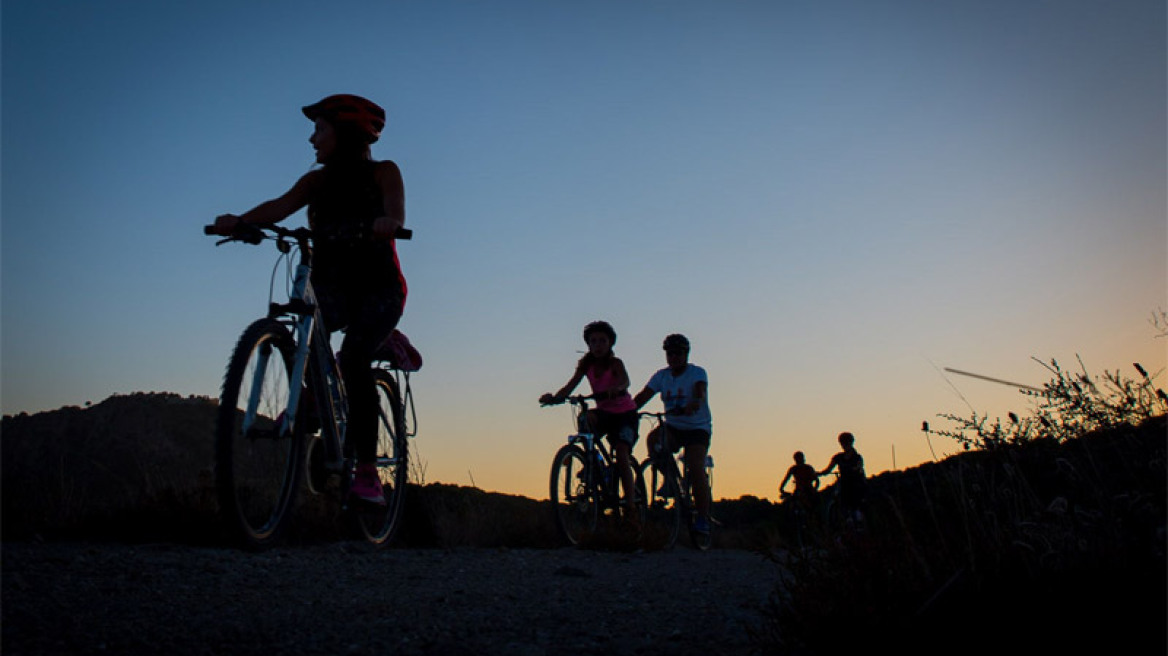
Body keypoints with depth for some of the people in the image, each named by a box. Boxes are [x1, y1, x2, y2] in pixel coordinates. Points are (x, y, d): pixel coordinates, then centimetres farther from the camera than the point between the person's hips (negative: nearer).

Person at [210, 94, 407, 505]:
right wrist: (239, 221, -33)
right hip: (332, 288, 4)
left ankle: (367, 472, -24)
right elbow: (280, 206, -12)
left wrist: (387, 222, -48)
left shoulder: (383, 173, -2)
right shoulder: (317, 181, 7)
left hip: (379, 289, -3)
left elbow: (396, 211, -23)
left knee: (354, 358, -27)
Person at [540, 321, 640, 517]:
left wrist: (614, 389, -60)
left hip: (625, 414, -3)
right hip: (604, 413, 3)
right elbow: (571, 385, -19)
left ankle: (630, 505, -14)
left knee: (622, 453, -21)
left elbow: (624, 380, -36)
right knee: (587, 418, -31)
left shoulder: (615, 363, -15)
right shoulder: (587, 364, -5)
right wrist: (555, 397, -39)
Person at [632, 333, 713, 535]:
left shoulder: (697, 373, -8)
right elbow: (641, 397, -6)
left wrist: (691, 406, -50)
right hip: (672, 427, 4)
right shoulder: (662, 376, 4)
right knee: (653, 439, -28)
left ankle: (703, 518, -9)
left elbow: (700, 396, -28)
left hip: (697, 428, -4)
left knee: (696, 468, -21)